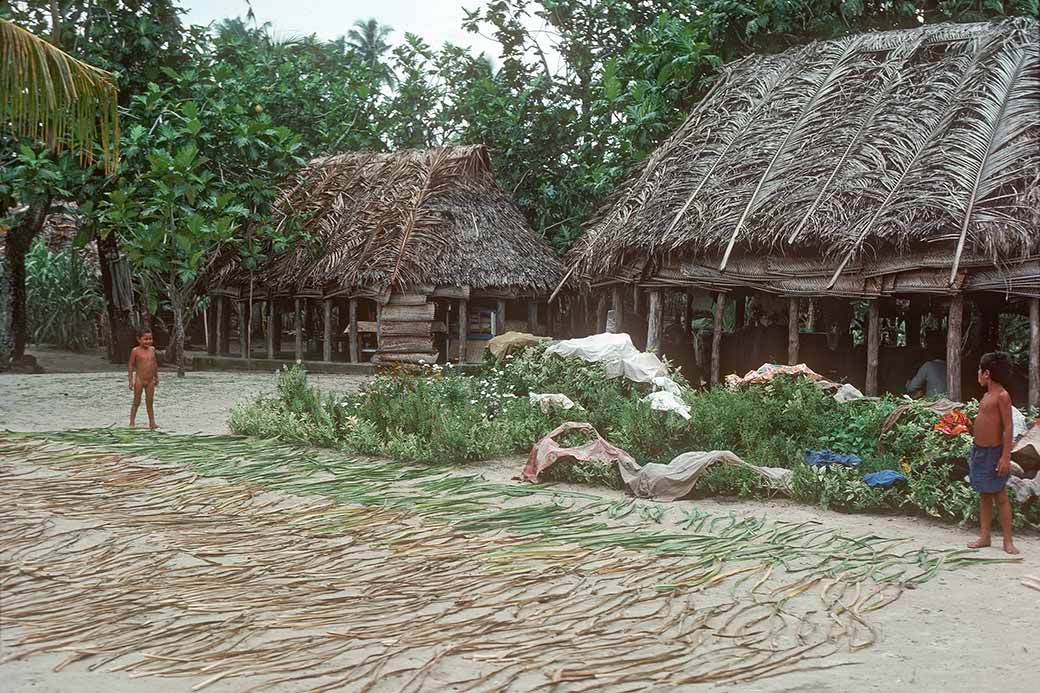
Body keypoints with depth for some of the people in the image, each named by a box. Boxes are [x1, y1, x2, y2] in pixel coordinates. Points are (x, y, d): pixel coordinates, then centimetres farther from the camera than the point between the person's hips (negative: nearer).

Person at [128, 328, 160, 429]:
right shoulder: (136, 351, -9)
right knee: (136, 402, 3)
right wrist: (130, 380, -10)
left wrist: (156, 377, 18)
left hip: (150, 381, 4)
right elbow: (131, 365, -7)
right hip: (139, 380, -4)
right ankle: (132, 423, 10)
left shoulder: (152, 349, 5)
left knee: (149, 402, 8)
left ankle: (152, 423, 11)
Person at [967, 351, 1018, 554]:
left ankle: (1008, 541, 3)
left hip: (993, 453, -8)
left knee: (1000, 496, -2)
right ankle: (984, 536, 18)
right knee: (984, 495, 12)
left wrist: (1005, 457, -22)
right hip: (979, 452, 8)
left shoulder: (1002, 396, -15)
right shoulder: (987, 395, 11)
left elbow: (1008, 427, -18)